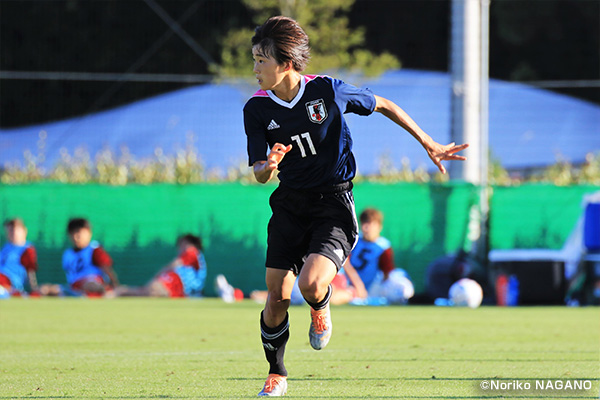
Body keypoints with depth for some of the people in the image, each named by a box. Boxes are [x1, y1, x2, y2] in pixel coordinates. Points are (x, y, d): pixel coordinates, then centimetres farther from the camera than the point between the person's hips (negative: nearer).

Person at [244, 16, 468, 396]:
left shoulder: (327, 90, -12)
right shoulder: (257, 108, -4)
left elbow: (384, 105, 4)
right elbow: (260, 175, 0)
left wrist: (430, 145, 6)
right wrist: (270, 165, -26)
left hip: (333, 204, -3)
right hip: (290, 204, 3)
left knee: (311, 283, -25)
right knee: (277, 297, -4)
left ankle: (321, 308, 13)